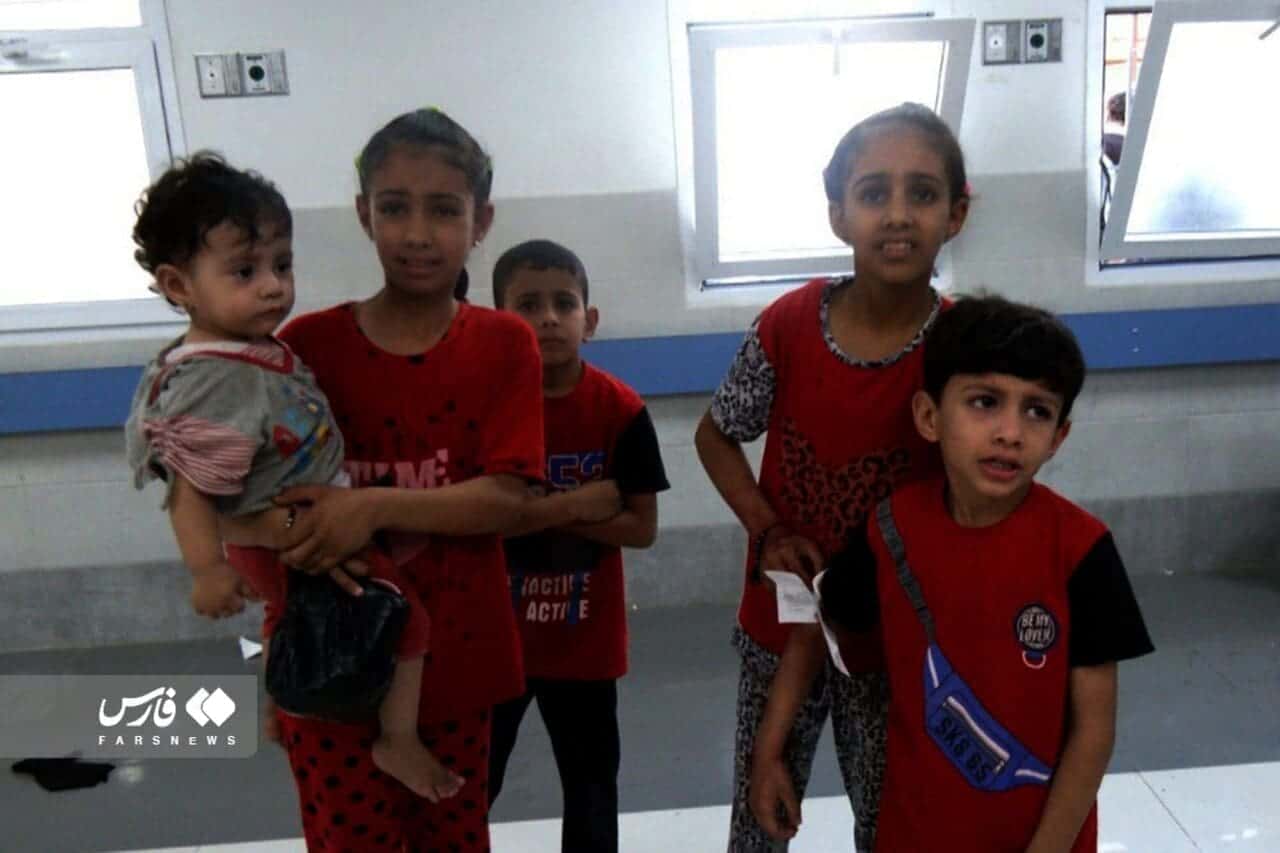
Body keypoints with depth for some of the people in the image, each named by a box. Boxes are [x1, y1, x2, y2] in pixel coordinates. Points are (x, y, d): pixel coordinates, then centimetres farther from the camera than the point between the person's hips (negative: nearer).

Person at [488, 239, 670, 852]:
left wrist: (534, 511, -20)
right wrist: (574, 504, -22)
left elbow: (641, 527, -11)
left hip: (586, 636, 1)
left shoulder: (621, 409, -10)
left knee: (590, 784, 18)